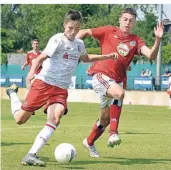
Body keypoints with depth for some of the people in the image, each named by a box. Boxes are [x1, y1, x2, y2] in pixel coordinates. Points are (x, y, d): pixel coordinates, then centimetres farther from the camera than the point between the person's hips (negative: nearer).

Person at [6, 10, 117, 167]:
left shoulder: (79, 44, 11)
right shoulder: (58, 39, -11)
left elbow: (86, 58, 35)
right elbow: (42, 57, -24)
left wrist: (106, 56, 31)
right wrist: (32, 71, -42)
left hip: (61, 89, 5)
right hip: (44, 83, -5)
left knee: (55, 119, -23)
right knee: (20, 119, 2)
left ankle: (31, 155, -25)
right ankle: (13, 93, 36)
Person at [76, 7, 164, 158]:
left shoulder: (136, 41, 6)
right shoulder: (109, 31, 0)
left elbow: (151, 55, -9)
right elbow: (84, 32, 8)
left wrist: (158, 39, -23)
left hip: (118, 80, 5)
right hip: (101, 74, -5)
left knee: (106, 118, 15)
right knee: (119, 93, -36)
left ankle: (89, 142, 41)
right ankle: (113, 133, -30)